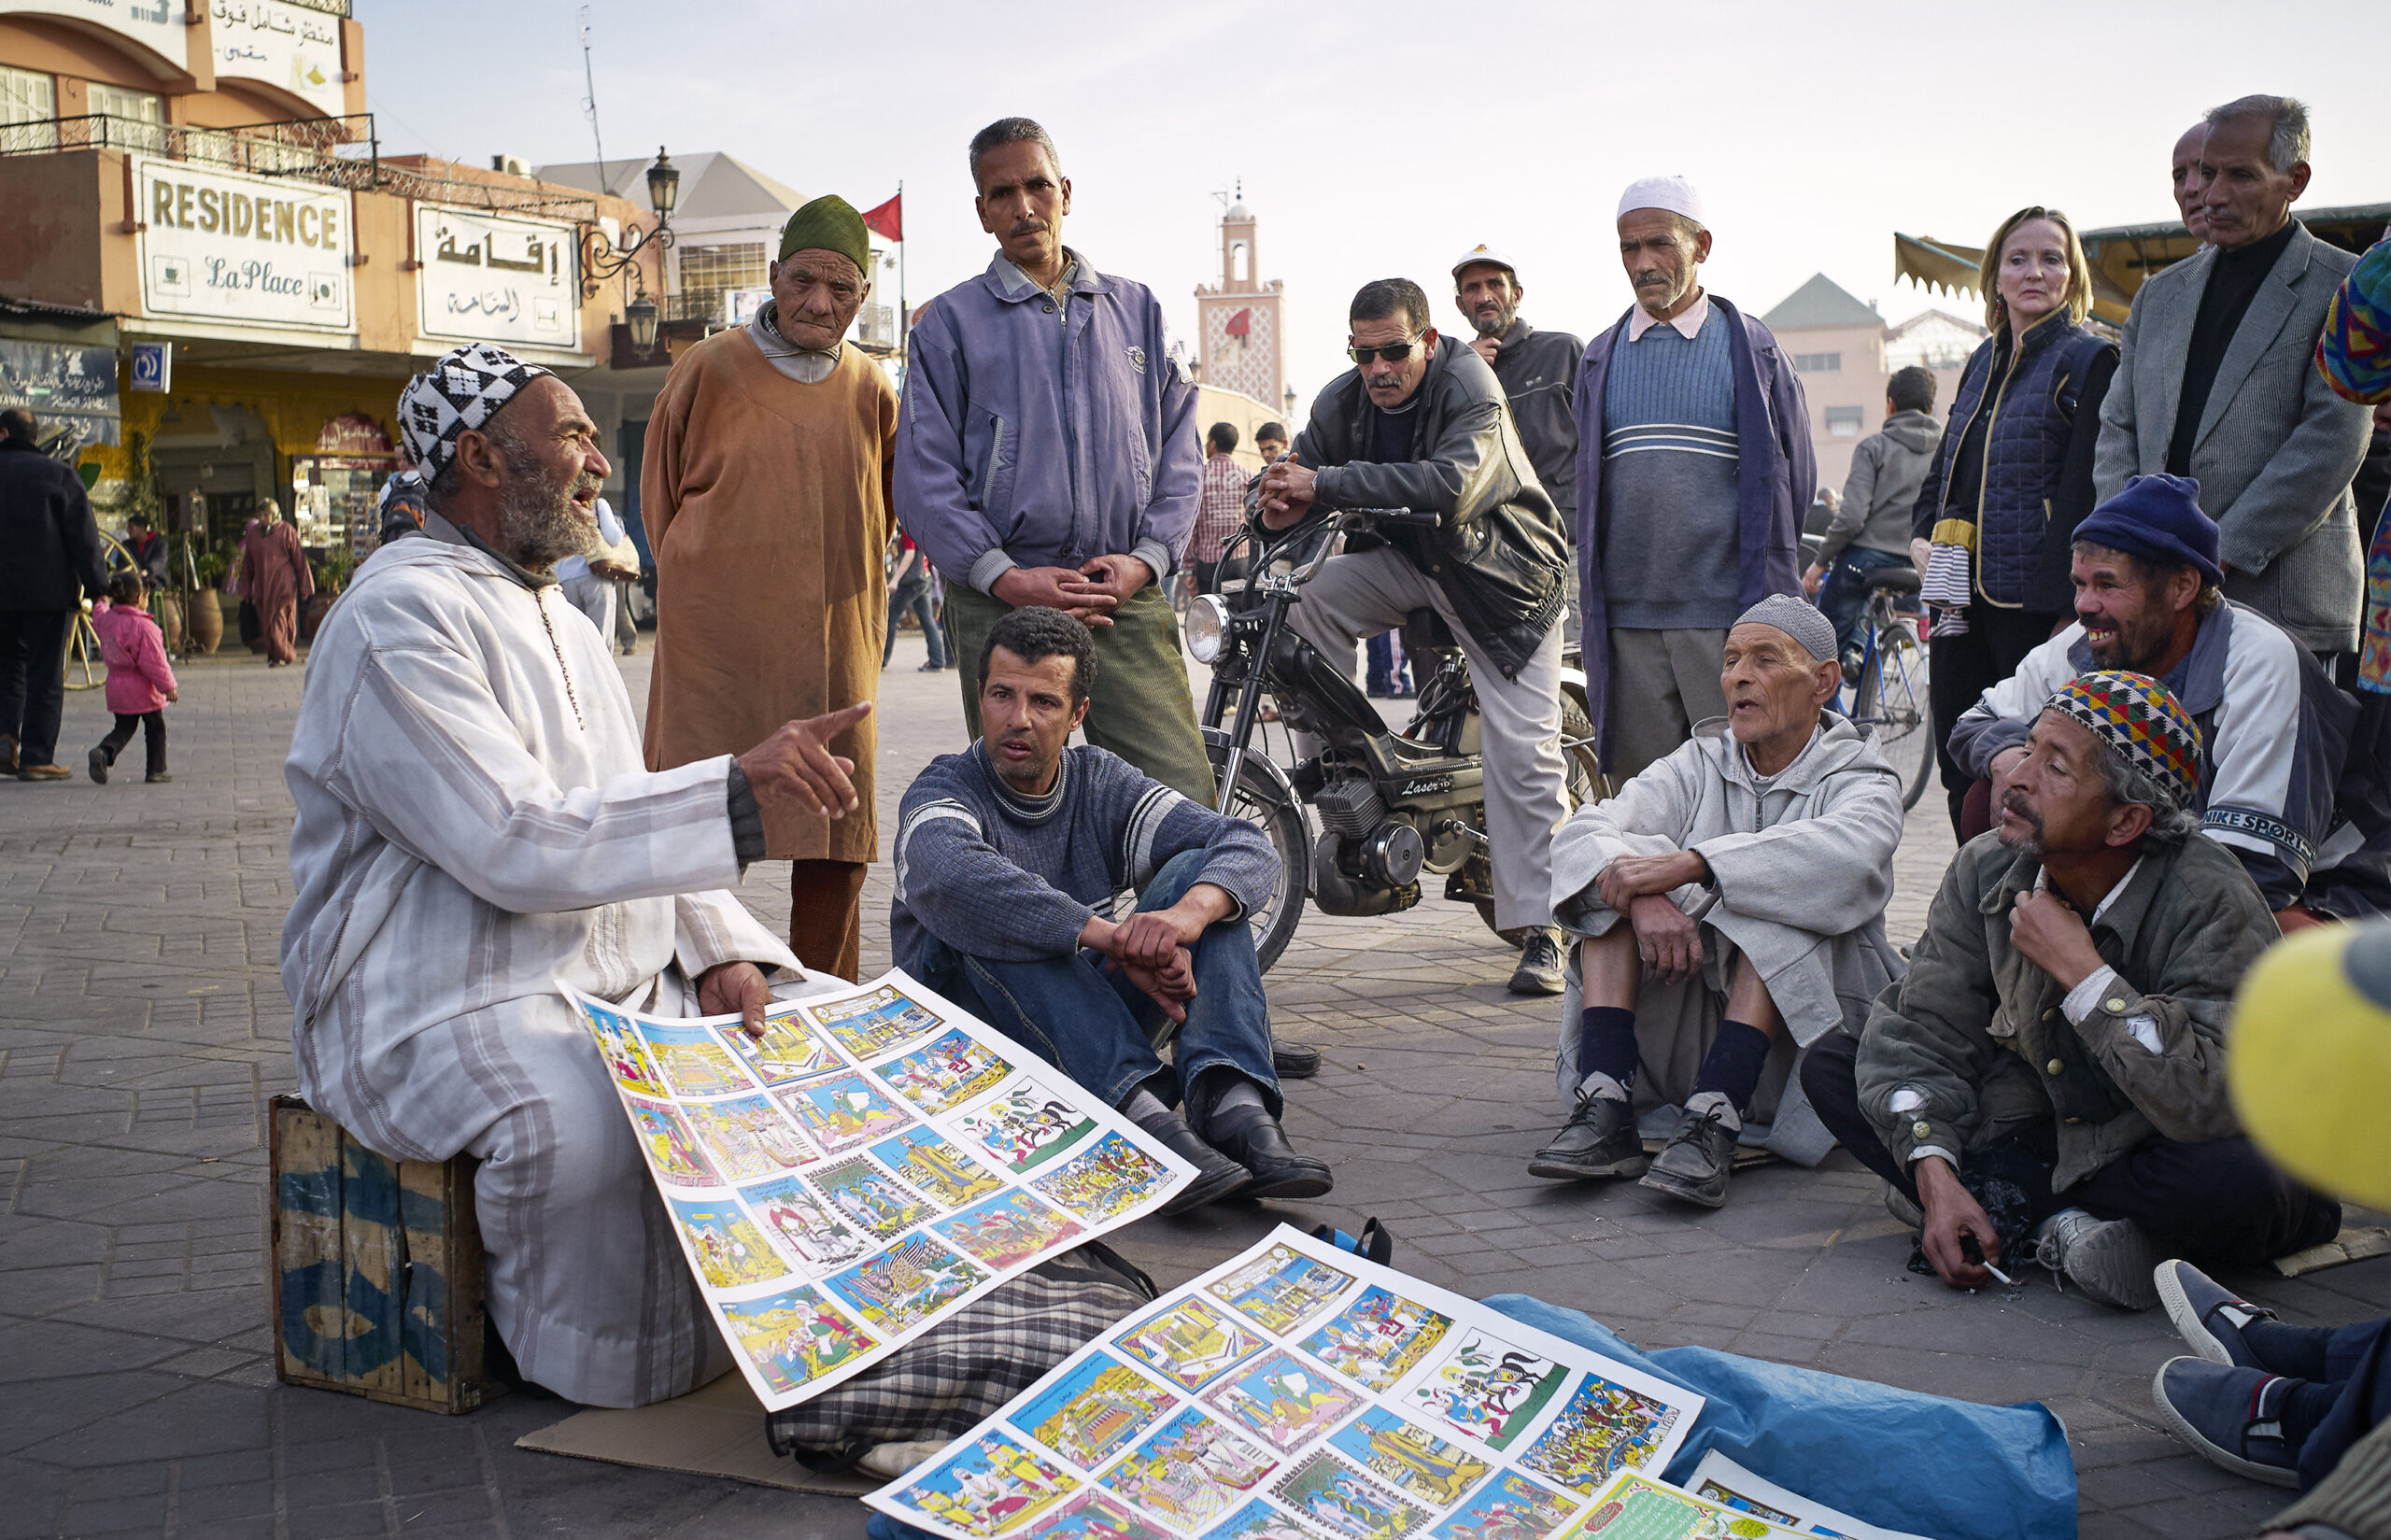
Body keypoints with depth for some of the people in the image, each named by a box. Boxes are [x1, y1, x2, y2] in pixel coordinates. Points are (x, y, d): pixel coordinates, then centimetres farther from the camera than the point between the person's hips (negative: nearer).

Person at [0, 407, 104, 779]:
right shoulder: (60, 475, -3)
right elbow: (83, 537, -6)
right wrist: (96, 588, -4)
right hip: (48, 593, -2)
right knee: (44, 675, 1)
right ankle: (36, 757, 0)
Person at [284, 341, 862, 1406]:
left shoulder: (557, 621, 19)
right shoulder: (401, 616, -14)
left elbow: (627, 826, 19)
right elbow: (516, 847, -24)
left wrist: (718, 948, 0)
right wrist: (737, 790, -28)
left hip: (617, 983, 9)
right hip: (443, 1005, -9)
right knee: (584, 1120, -36)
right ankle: (603, 1366, -9)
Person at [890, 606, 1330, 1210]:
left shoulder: (1100, 782, 5)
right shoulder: (944, 790, -8)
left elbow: (1251, 847, -8)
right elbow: (948, 877, -35)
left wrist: (1188, 912, -32)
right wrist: (1118, 940, -43)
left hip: (1094, 1028, 4)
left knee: (1199, 871, -12)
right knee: (985, 920, -31)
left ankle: (1233, 1105, -34)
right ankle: (1142, 1110, -45)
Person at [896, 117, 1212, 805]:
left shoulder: (1137, 310, 17)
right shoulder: (949, 323, 8)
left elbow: (1179, 451, 15)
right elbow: (924, 478, 1)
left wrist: (1146, 558, -2)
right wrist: (1007, 577, -11)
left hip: (1127, 597, 2)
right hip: (1000, 604, -1)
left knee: (1185, 797, -9)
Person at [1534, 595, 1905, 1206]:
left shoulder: (1862, 780, 0)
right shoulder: (1699, 764, 10)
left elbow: (1846, 854, -27)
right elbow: (1581, 834, -8)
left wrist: (1689, 864, -35)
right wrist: (1643, 898, -31)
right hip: (1682, 1035, 3)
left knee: (1776, 906, -27)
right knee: (1619, 882, -15)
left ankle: (1713, 1122, -39)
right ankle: (1604, 1113, -29)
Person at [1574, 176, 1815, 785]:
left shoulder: (1751, 347, 5)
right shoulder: (1600, 358, 13)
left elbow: (1795, 475, 9)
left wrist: (1758, 570, 8)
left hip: (1729, 617, -3)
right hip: (1626, 618, 3)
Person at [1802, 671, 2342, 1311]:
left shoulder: (2211, 902, -25)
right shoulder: (1987, 869, -9)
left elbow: (2223, 1106, -36)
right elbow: (1923, 1030, -7)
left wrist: (2080, 972, -32)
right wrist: (1935, 1177, -22)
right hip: (2037, 1131, 6)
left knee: (2238, 1185, -40)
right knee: (1829, 1063, -9)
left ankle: (2013, 1201, -14)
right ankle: (2062, 1221, -18)